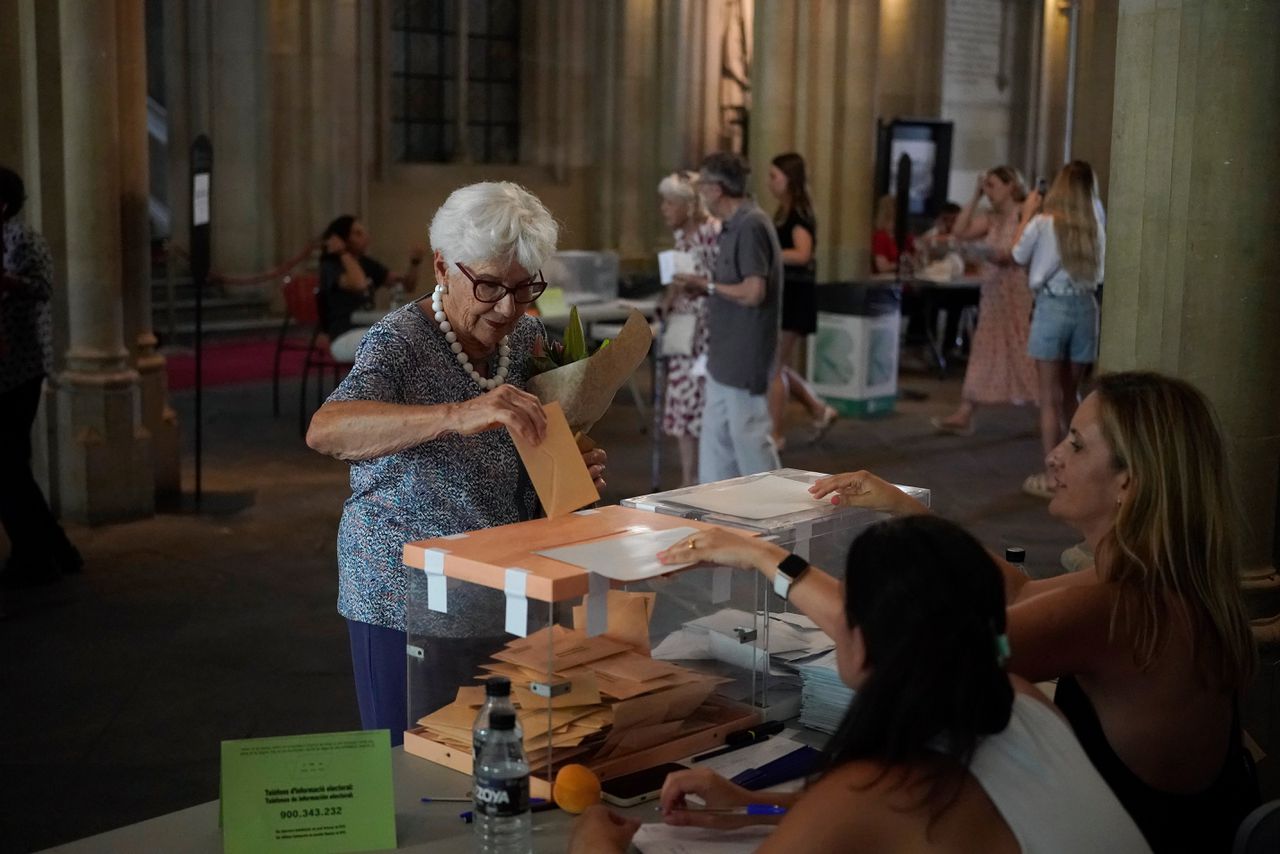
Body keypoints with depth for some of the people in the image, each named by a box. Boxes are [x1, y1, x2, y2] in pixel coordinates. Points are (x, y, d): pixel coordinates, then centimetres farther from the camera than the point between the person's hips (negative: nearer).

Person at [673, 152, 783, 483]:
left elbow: (753, 292, -23)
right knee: (715, 437, 13)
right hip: (725, 355, 10)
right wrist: (704, 287, 5)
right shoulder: (735, 226, 11)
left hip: (745, 357, -10)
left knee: (749, 437, 0)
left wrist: (707, 284, -12)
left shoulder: (750, 225, -18)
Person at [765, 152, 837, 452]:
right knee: (778, 366, 13)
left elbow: (802, 254, -28)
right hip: (783, 294, 9)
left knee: (774, 367, -4)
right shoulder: (784, 212, 14)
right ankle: (820, 411, 26)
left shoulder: (799, 213, -14)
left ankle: (776, 435, 5)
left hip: (795, 296, -9)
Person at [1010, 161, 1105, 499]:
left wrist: (1027, 215, 16)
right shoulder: (1095, 227, -1)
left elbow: (1019, 256, 8)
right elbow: (1098, 272, 13)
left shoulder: (1043, 223, -9)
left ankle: (1052, 476, 2)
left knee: (1050, 397, 2)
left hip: (1052, 306, -3)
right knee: (1071, 395, 17)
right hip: (1085, 306, 3)